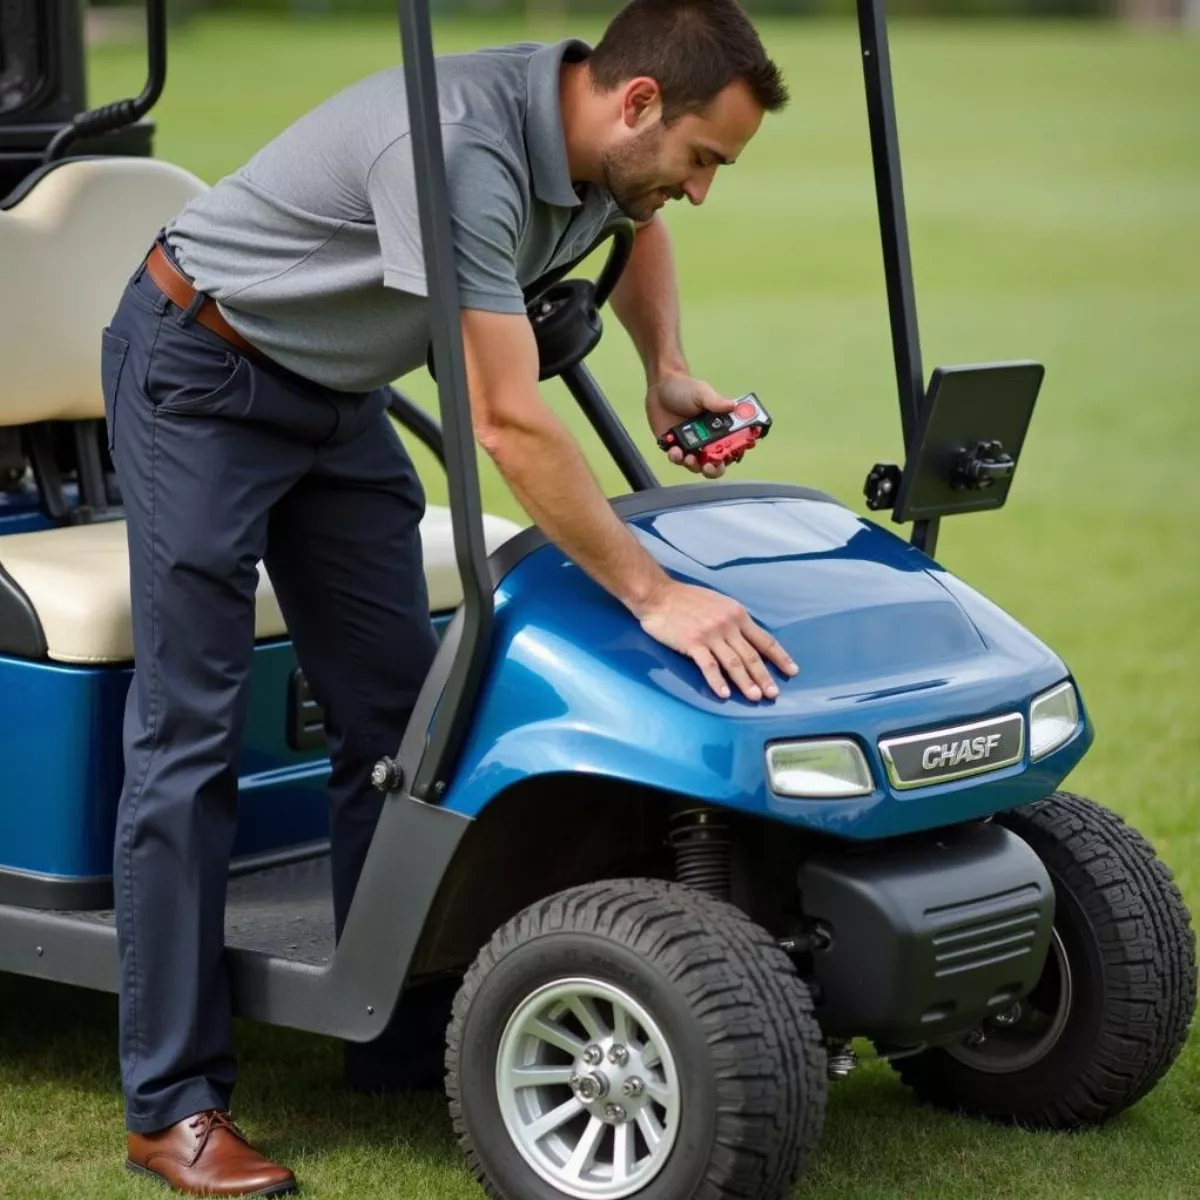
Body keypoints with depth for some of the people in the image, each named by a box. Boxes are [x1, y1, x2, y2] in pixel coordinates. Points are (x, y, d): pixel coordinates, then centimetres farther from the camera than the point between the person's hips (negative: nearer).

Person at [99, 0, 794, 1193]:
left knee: (393, 712, 4)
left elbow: (636, 229, 19)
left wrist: (667, 370, 2)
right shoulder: (462, 150, -34)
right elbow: (509, 425, -37)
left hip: (336, 391, 9)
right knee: (190, 733, -9)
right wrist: (654, 595, -35)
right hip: (200, 375, -9)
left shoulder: (595, 142, -7)